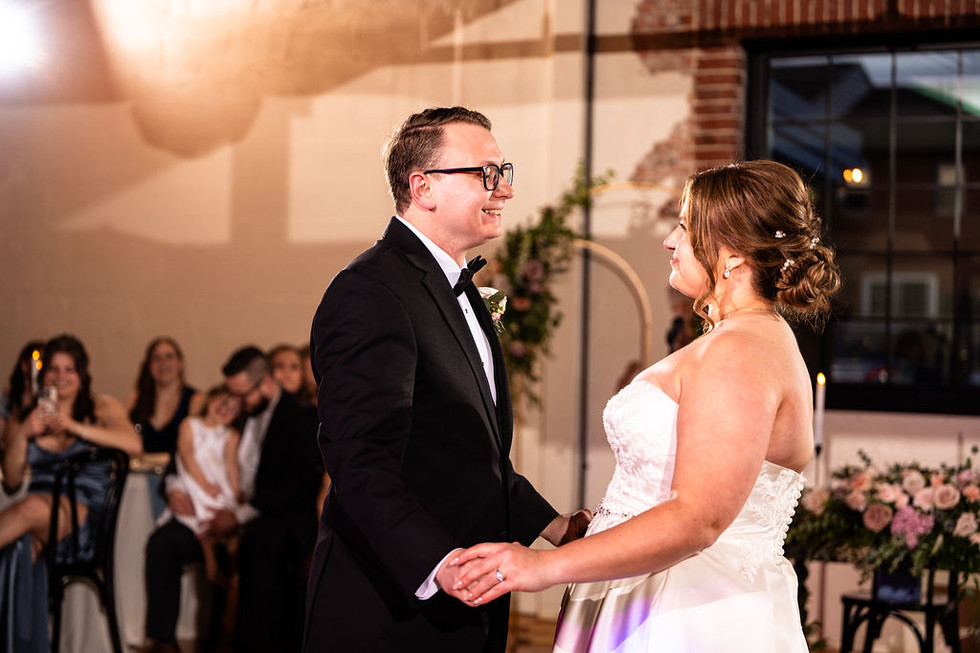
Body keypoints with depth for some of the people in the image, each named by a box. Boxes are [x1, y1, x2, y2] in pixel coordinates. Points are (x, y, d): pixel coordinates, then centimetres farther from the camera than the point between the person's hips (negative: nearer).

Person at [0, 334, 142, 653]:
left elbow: (134, 445, -11)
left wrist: (73, 426, -13)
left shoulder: (102, 408, 11)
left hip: (84, 510, -3)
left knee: (32, 509, -38)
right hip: (37, 511, 3)